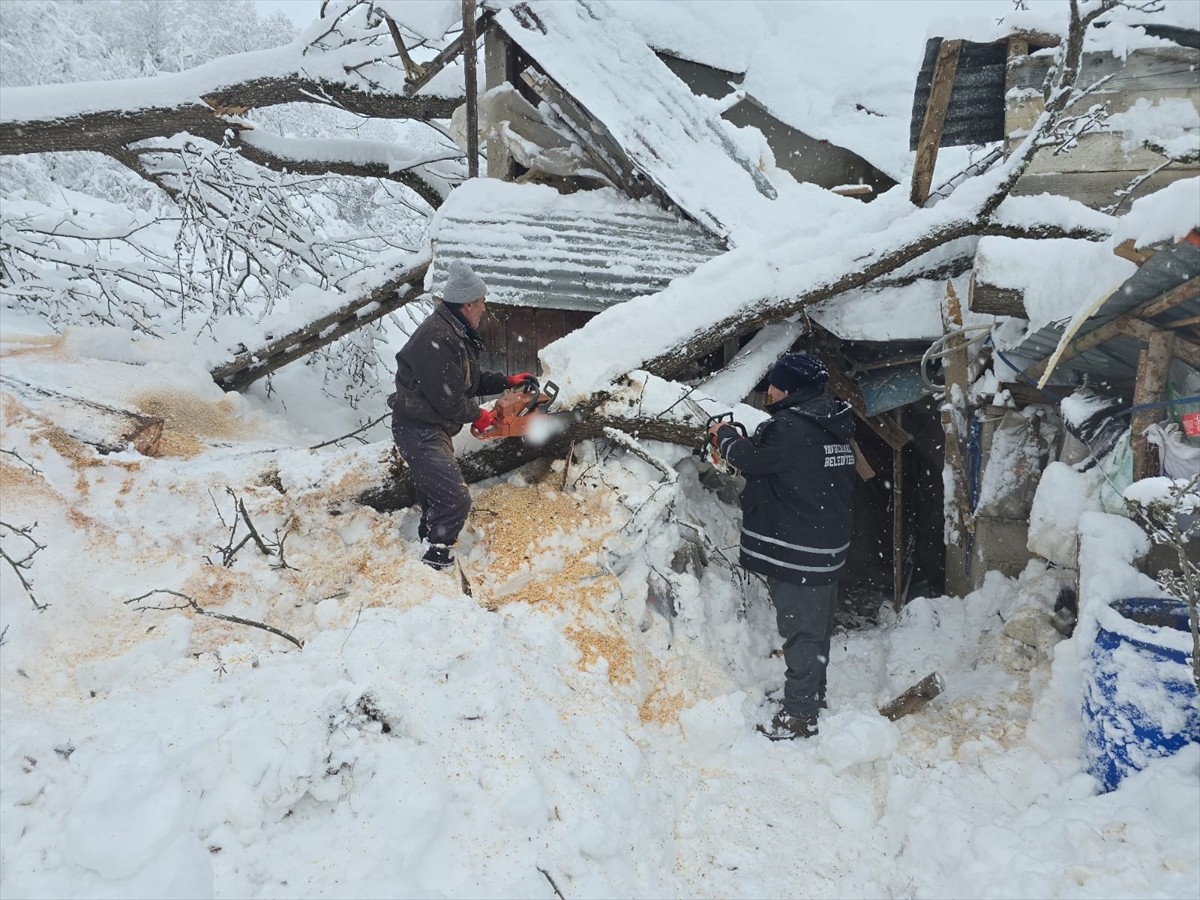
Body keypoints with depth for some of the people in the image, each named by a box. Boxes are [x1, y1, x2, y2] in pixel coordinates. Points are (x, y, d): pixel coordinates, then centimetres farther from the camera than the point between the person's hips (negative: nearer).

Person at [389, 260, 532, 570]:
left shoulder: (456, 333, 10)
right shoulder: (437, 337, -24)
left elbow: (471, 380, 21)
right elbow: (447, 398, -23)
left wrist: (507, 381, 17)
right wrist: (478, 415, -7)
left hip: (433, 430, 11)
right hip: (419, 432, -11)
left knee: (436, 498, 20)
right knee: (456, 499, -15)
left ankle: (427, 545, 33)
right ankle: (436, 560, -6)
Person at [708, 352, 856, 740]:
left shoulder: (791, 428, -21)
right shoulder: (834, 426, 9)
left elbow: (751, 458, -10)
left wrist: (726, 435, 9)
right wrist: (746, 444, 13)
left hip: (795, 553, -9)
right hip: (828, 548, 10)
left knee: (800, 631, 0)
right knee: (817, 627, 20)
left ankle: (799, 715, 10)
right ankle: (813, 697, 35)